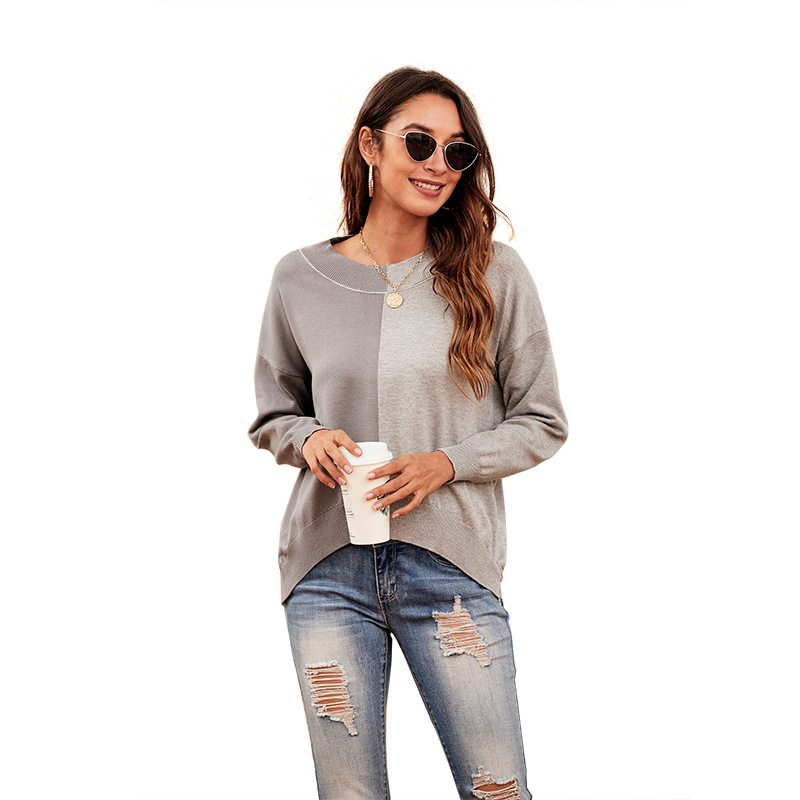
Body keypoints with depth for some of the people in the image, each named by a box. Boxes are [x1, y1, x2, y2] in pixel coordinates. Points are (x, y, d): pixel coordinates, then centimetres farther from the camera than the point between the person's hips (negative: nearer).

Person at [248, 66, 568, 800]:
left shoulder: (494, 273, -1)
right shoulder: (300, 278, 4)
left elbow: (542, 422, 4)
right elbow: (273, 413, 16)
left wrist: (447, 462, -12)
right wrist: (307, 439, -7)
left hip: (452, 568, -1)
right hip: (328, 568, 2)